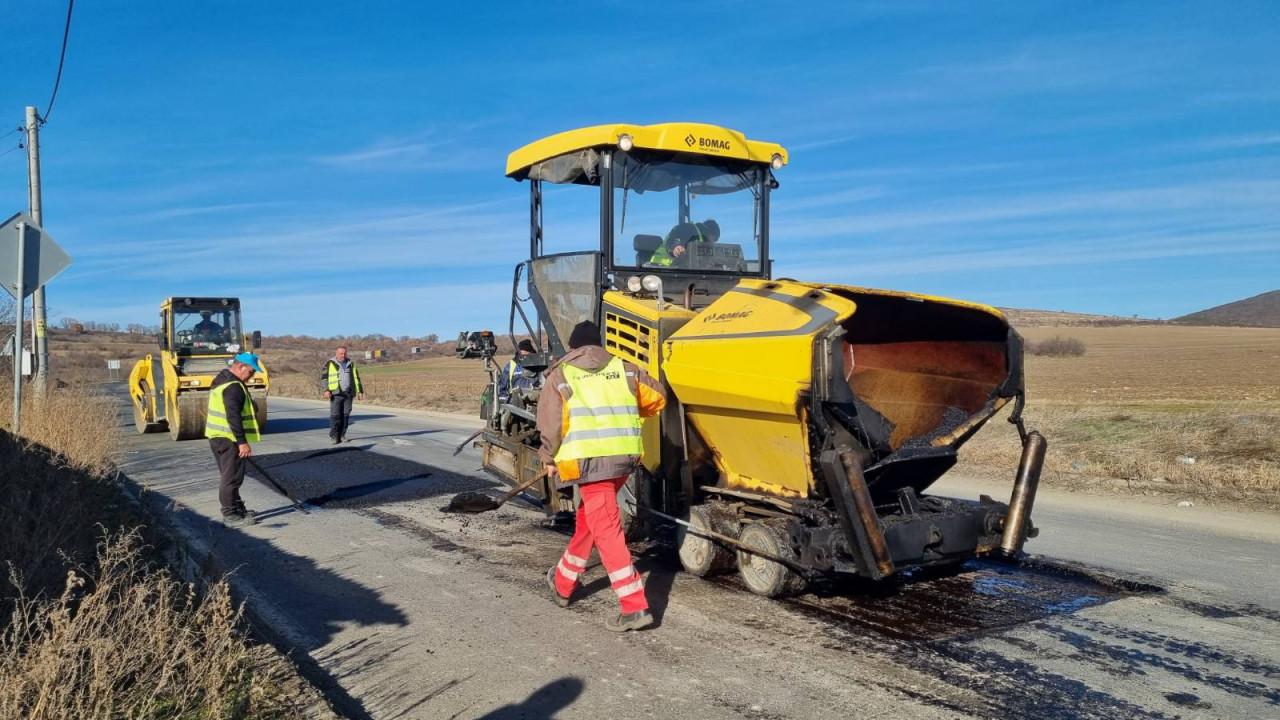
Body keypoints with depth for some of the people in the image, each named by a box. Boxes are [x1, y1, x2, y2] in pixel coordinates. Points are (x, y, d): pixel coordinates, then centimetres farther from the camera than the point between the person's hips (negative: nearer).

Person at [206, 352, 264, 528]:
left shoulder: (222, 379, 14)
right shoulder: (233, 387, -20)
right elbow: (234, 417, -26)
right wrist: (242, 442, -25)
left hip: (218, 436, 11)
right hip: (229, 439, -11)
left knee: (228, 475, 18)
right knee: (232, 477, -5)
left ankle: (237, 508, 28)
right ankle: (230, 515, -1)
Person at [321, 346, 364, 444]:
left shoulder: (350, 364, 13)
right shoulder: (330, 364, 2)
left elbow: (356, 378, 16)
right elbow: (324, 377, -4)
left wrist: (360, 391, 11)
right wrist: (326, 390, -16)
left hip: (348, 394, 4)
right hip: (336, 393, -4)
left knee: (345, 415, 3)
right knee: (335, 415, -7)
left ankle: (342, 435, 10)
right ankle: (333, 436, -1)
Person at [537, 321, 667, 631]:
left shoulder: (560, 375, 4)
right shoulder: (622, 368, 14)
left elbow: (551, 422, -2)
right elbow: (656, 397, 16)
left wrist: (550, 459, 12)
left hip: (589, 458, -5)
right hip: (625, 455, 6)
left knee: (606, 529, -6)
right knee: (588, 519, 22)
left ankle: (635, 607, -11)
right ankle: (563, 582, 40)